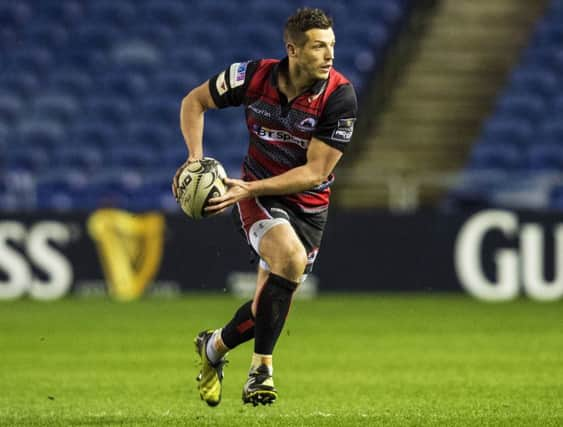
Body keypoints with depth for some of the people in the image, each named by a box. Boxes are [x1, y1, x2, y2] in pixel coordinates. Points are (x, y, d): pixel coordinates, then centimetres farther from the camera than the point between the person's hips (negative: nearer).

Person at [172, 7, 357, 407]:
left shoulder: (340, 96, -19)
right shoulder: (254, 76, -15)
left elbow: (315, 172, -18)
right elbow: (194, 101, 2)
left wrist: (250, 188, -25)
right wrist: (196, 158, -12)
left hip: (309, 205, 2)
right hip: (257, 194, -1)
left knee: (269, 306, 2)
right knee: (291, 258, -31)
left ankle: (215, 347, 35)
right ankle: (262, 367, -17)